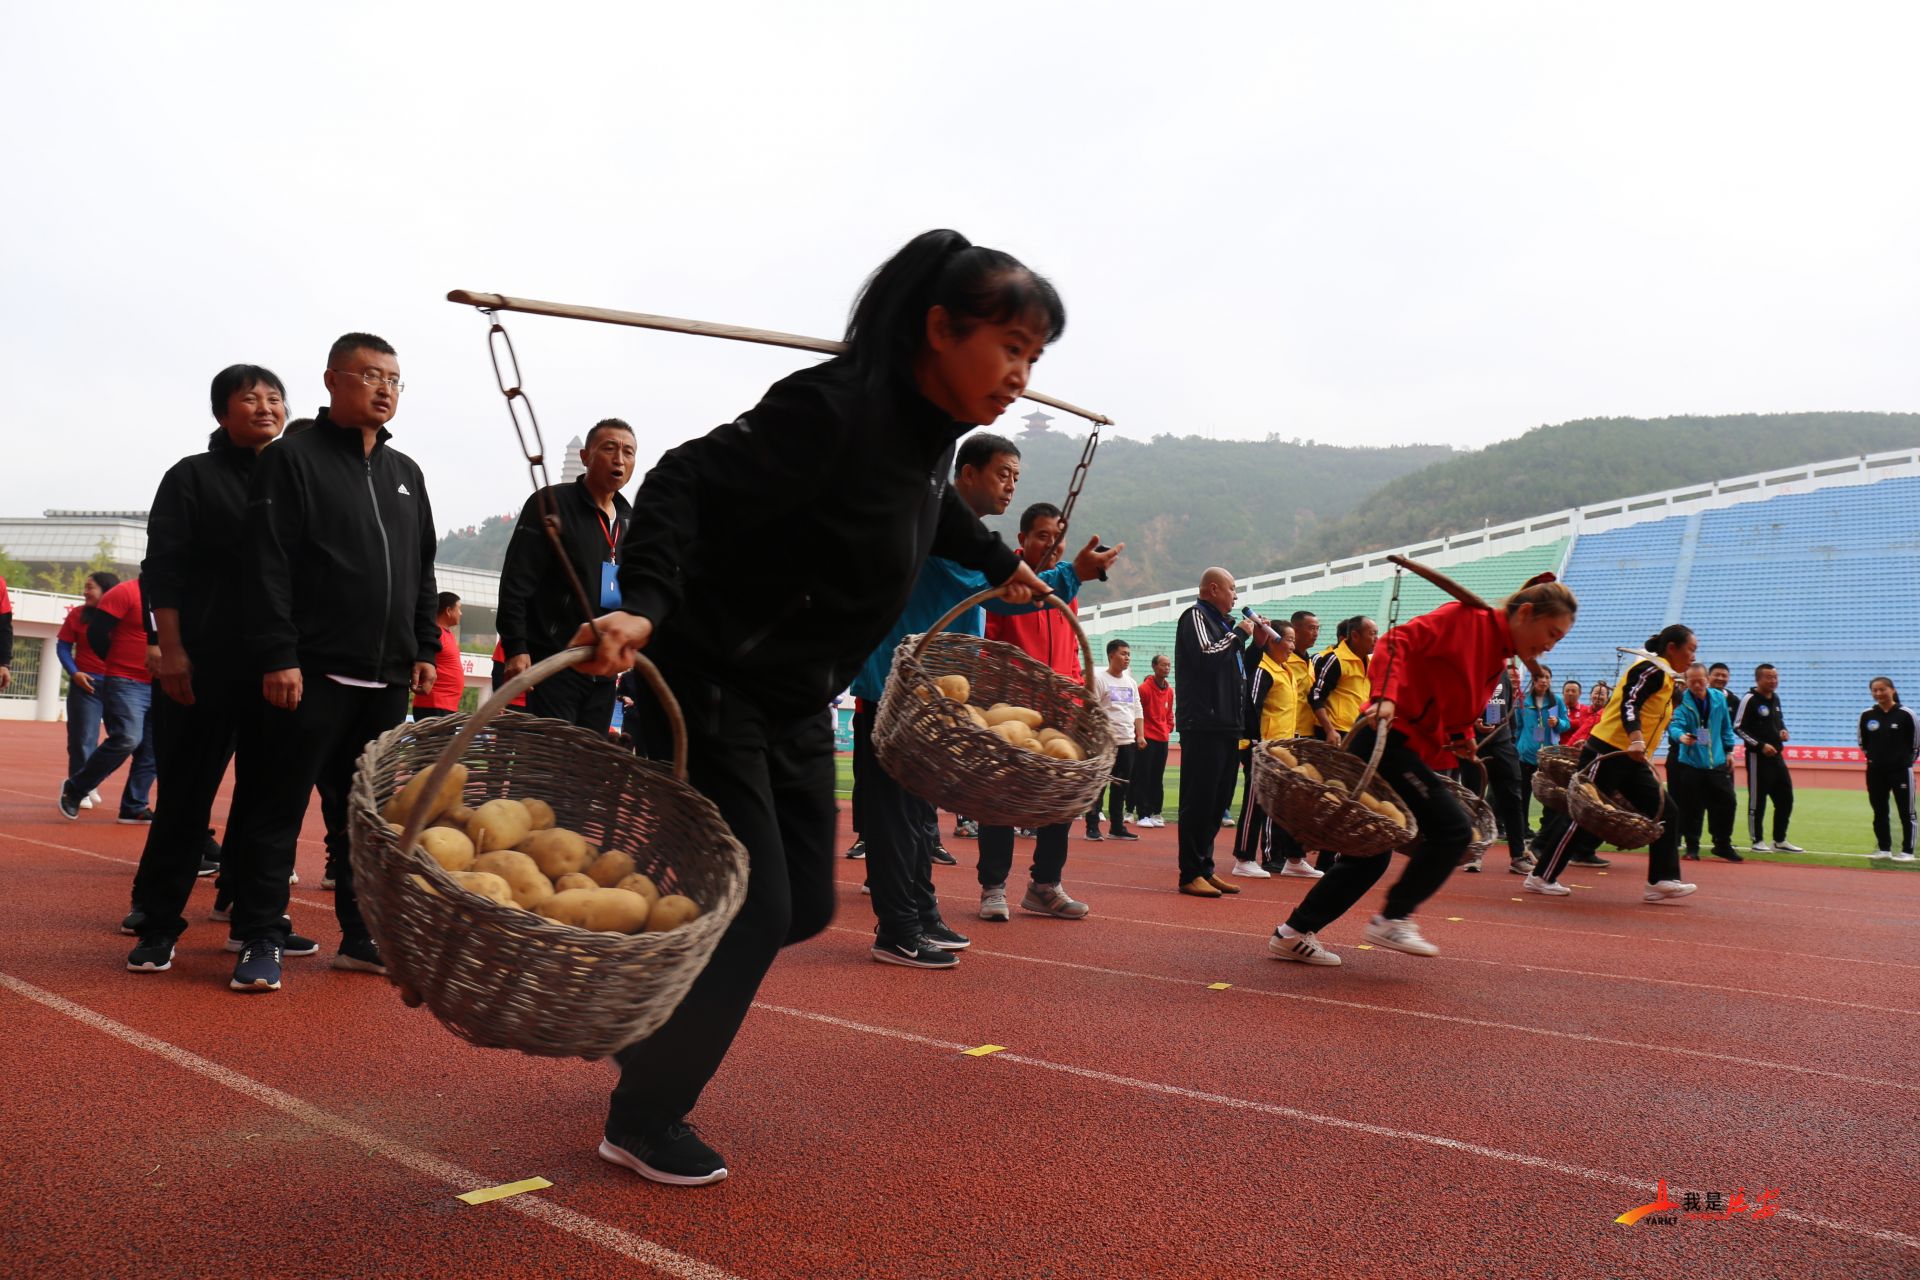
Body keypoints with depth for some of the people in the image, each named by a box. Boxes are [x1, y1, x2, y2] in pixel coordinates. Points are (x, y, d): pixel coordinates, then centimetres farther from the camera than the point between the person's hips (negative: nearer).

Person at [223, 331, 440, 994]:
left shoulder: (406, 473, 18)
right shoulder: (293, 458, -2)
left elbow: (422, 570, 20)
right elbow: (268, 566, -10)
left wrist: (424, 648, 12)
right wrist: (277, 655, -17)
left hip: (387, 679, 6)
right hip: (309, 676, -6)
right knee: (277, 809, 0)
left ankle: (363, 936, 18)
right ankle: (261, 940, 8)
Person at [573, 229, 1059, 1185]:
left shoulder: (931, 428, 3)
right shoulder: (837, 408, -24)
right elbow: (686, 483, -30)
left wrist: (1000, 563, 35)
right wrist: (646, 605, -43)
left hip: (797, 708, 9)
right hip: (709, 687, -9)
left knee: (806, 903, 12)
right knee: (754, 908, -6)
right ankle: (643, 1122, 15)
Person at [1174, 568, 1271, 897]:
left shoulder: (1224, 622, 22)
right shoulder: (1195, 616, -4)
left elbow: (1238, 669, 27)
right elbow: (1208, 655, -21)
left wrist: (1257, 644, 14)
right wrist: (1239, 633, -8)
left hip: (1227, 727, 9)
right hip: (1203, 726, -9)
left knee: (1218, 801, 12)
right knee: (1198, 801, -8)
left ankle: (1205, 869, 19)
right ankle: (1191, 875, -5)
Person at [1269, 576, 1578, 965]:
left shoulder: (1499, 657, 19)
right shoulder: (1466, 617, -9)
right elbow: (1399, 641, -19)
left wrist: (1462, 741, 6)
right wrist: (1385, 696, -31)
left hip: (1413, 752, 10)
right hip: (1389, 740, -10)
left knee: (1370, 856, 11)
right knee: (1453, 829, -14)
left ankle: (1293, 935, 18)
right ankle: (1393, 919, -3)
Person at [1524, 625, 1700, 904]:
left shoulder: (1664, 677, 19)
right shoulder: (1651, 669, -10)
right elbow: (1629, 704, -23)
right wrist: (1636, 740, -37)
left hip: (1631, 760, 10)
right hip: (1606, 754, -10)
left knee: (1664, 812, 3)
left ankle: (1661, 881, 5)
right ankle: (1541, 878, 1)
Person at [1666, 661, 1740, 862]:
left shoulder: (1719, 698, 3)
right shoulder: (1682, 702, -10)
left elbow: (1726, 727, 14)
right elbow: (1675, 725, -24)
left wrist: (1729, 750, 14)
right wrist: (1681, 736, -46)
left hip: (1717, 762, 4)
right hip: (1691, 762, -3)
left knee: (1726, 802, 4)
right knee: (1691, 808, -1)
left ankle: (1723, 845, 19)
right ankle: (1692, 847, 11)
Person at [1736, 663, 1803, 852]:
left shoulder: (1775, 698, 13)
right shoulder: (1750, 699, -11)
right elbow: (1738, 728, -14)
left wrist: (1783, 731, 4)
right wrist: (1761, 745, -18)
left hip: (1776, 755, 8)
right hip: (1757, 756, -8)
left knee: (1785, 798, 11)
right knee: (1757, 799, -1)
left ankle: (1779, 840, 22)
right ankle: (1758, 841, 8)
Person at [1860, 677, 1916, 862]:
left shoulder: (1905, 714, -8)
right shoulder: (1867, 715, 0)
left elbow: (1916, 743, 0)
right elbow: (1862, 742, 12)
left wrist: (1905, 759, 3)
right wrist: (1873, 756, 6)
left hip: (1901, 770, -3)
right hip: (1875, 771, 3)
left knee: (1906, 812, 2)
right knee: (1879, 812, 9)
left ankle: (1907, 851, 8)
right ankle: (1884, 849, 19)